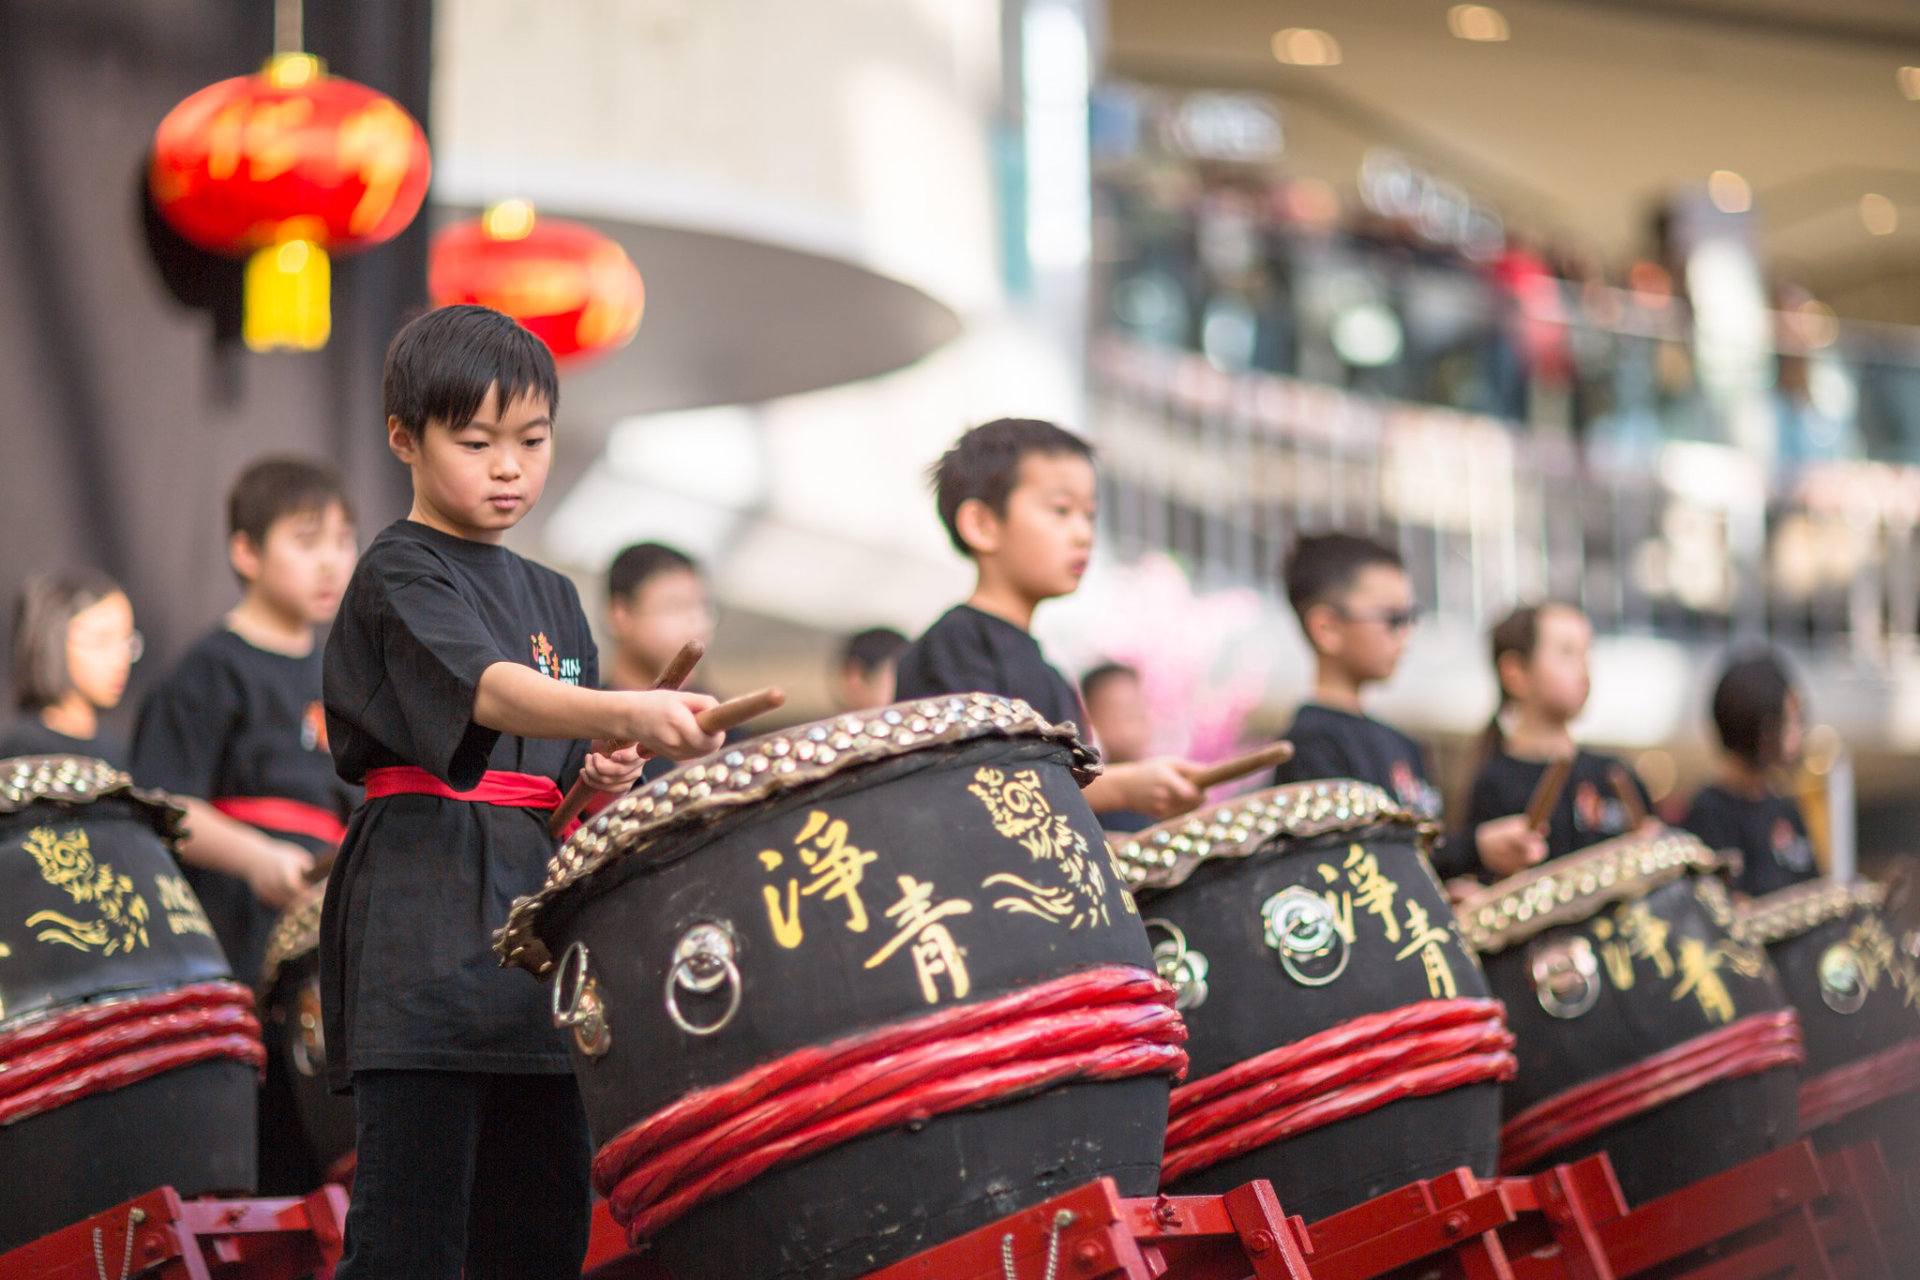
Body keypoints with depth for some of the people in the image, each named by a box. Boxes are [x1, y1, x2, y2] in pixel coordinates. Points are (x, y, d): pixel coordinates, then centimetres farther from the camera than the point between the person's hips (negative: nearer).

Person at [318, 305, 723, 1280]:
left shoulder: (552, 599, 20)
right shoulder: (398, 577, -5)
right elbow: (487, 690, -24)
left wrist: (599, 781, 1)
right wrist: (628, 713, -41)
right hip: (424, 924, -7)